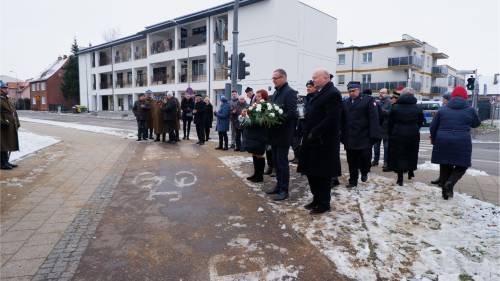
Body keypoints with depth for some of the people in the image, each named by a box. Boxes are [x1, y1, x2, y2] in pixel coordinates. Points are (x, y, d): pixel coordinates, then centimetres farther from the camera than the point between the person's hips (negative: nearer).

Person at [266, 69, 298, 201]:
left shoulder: (290, 92, -11)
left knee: (282, 161, -3)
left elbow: (291, 112, -19)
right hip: (275, 132, 8)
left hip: (283, 133, -8)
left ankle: (284, 190, 7)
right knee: (276, 160, 13)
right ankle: (279, 185, 25)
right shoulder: (276, 92, 16)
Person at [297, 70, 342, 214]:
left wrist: (314, 134, -21)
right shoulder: (319, 93, 16)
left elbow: (331, 119, -22)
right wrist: (307, 133, 6)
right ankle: (316, 199, 28)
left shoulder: (333, 93, -13)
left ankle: (324, 203, 16)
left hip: (323, 142, -9)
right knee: (311, 171, 14)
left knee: (323, 174, 2)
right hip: (312, 140, 9)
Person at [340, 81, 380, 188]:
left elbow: (374, 118, -10)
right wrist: (342, 136, 8)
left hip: (364, 138, -4)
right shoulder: (345, 103, 12)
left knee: (365, 158, -1)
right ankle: (353, 180, 21)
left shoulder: (368, 100, -3)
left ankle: (364, 172, 29)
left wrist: (373, 135, -17)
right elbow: (342, 121, 12)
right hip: (350, 138, 4)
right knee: (352, 161, 9)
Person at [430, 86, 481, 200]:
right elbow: (476, 124, 19)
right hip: (462, 144, -2)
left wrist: (434, 139, 23)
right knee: (461, 166, 13)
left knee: (445, 167, 13)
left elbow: (433, 127, 8)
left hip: (443, 143, 2)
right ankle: (450, 183, -11)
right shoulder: (470, 110, 1)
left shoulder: (443, 109, 5)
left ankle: (445, 191, 19)